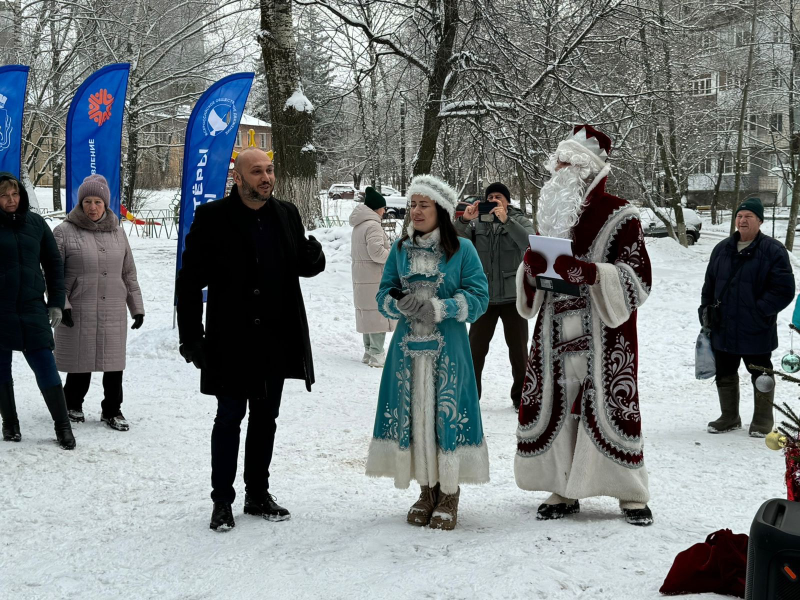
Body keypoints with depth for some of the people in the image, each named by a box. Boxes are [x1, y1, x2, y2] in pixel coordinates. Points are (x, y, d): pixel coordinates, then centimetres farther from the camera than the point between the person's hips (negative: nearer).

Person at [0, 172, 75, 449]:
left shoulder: (35, 223, 5)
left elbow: (53, 263, 10)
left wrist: (56, 302, 5)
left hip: (32, 309, 1)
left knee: (46, 369, -3)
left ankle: (62, 426, 5)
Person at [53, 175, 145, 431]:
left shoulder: (117, 232, 11)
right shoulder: (64, 232, -3)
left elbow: (129, 274, 15)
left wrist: (137, 307, 13)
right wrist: (62, 305, -13)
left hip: (114, 314, 4)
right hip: (79, 314, -3)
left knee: (114, 364, 6)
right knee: (81, 363, 4)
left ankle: (112, 410, 22)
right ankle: (72, 405, 28)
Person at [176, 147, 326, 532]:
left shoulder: (286, 215, 5)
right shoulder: (213, 217, -9)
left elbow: (303, 267, 14)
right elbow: (189, 280, -8)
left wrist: (314, 256, -11)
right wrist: (191, 337, -13)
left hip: (276, 341, 5)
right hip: (231, 340, -4)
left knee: (265, 417, 13)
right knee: (229, 417, 3)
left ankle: (258, 494, 26)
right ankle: (222, 500, 14)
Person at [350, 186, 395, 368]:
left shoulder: (358, 226, 14)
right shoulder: (373, 225, -16)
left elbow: (354, 252, 20)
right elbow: (376, 252, -23)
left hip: (362, 279, 10)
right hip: (375, 279, -10)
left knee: (368, 314, 16)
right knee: (378, 314, -7)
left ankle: (369, 351, 24)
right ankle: (376, 355, -7)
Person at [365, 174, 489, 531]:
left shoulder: (462, 250, -2)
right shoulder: (400, 249, 9)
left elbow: (478, 297, -6)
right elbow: (384, 294, 9)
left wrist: (440, 308, -20)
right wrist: (399, 304, -14)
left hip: (448, 349, -3)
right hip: (408, 347, 4)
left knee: (448, 414, -3)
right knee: (412, 414, 5)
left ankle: (449, 495, 9)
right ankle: (427, 491, 18)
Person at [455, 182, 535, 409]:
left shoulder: (520, 221, 2)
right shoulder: (477, 222, 5)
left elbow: (529, 243, -18)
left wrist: (506, 220, -26)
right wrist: (464, 220, -20)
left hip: (513, 296, -1)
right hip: (484, 296, 1)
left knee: (518, 348, 7)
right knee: (476, 348, 4)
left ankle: (520, 396, 19)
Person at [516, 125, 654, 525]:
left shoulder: (618, 215, -4)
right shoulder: (552, 213, 14)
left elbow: (637, 279, -10)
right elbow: (533, 282, 20)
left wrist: (588, 272, -24)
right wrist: (530, 266, -4)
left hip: (603, 334, -5)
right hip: (556, 333, 6)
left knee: (609, 406, -5)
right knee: (553, 404, 4)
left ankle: (631, 493, 10)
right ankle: (565, 489, 17)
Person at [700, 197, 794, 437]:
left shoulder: (773, 251, -9)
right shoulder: (722, 249, 8)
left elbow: (784, 290, -12)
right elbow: (710, 284, 18)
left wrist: (759, 311, -17)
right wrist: (707, 308, 8)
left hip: (756, 332, -5)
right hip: (723, 329, 5)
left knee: (761, 376, 8)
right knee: (724, 375, 14)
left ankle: (762, 421, 21)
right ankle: (729, 418, 29)